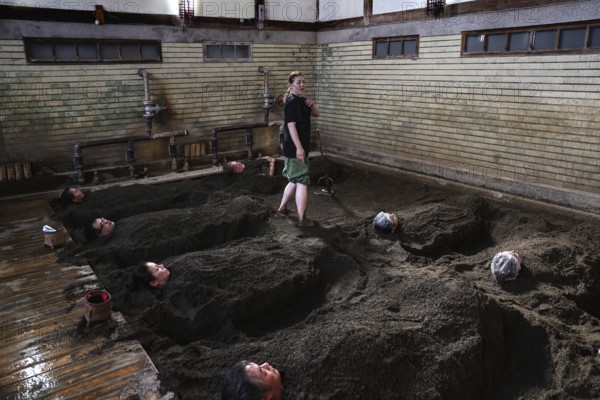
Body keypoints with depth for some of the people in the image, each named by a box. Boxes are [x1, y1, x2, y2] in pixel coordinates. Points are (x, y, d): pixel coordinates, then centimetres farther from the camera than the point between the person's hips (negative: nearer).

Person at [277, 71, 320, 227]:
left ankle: (282, 207, 33)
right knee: (302, 182, -7)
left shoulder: (302, 100, 13)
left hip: (301, 147, 10)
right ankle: (302, 219, -3)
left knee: (295, 180, 20)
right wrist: (299, 148, -25)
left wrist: (312, 104, -4)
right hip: (295, 148, -10)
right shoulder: (292, 101, -16)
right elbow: (291, 125, -22)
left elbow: (317, 114, 18)